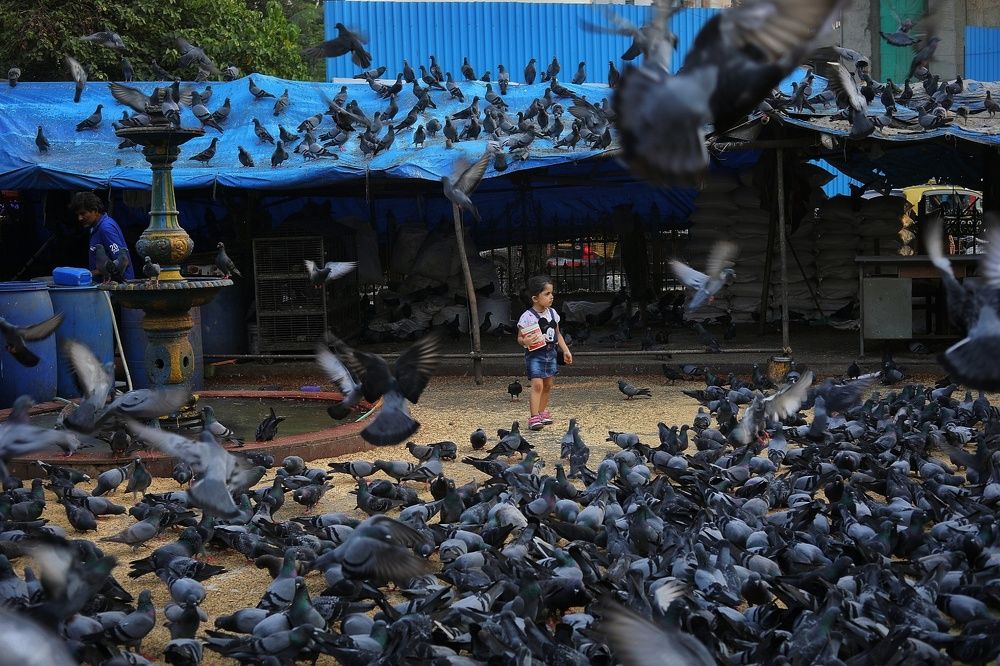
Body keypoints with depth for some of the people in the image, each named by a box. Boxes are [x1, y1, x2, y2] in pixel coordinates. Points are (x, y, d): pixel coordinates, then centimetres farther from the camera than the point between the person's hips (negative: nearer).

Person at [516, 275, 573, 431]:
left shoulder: (552, 313, 6)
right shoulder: (527, 317, -15)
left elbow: (557, 334, 17)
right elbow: (520, 337, -11)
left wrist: (566, 351, 15)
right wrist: (525, 342, -34)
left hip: (550, 353, 7)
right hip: (535, 354, -7)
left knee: (548, 385, 12)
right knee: (537, 384, -15)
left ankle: (542, 412, 28)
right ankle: (534, 418, -16)